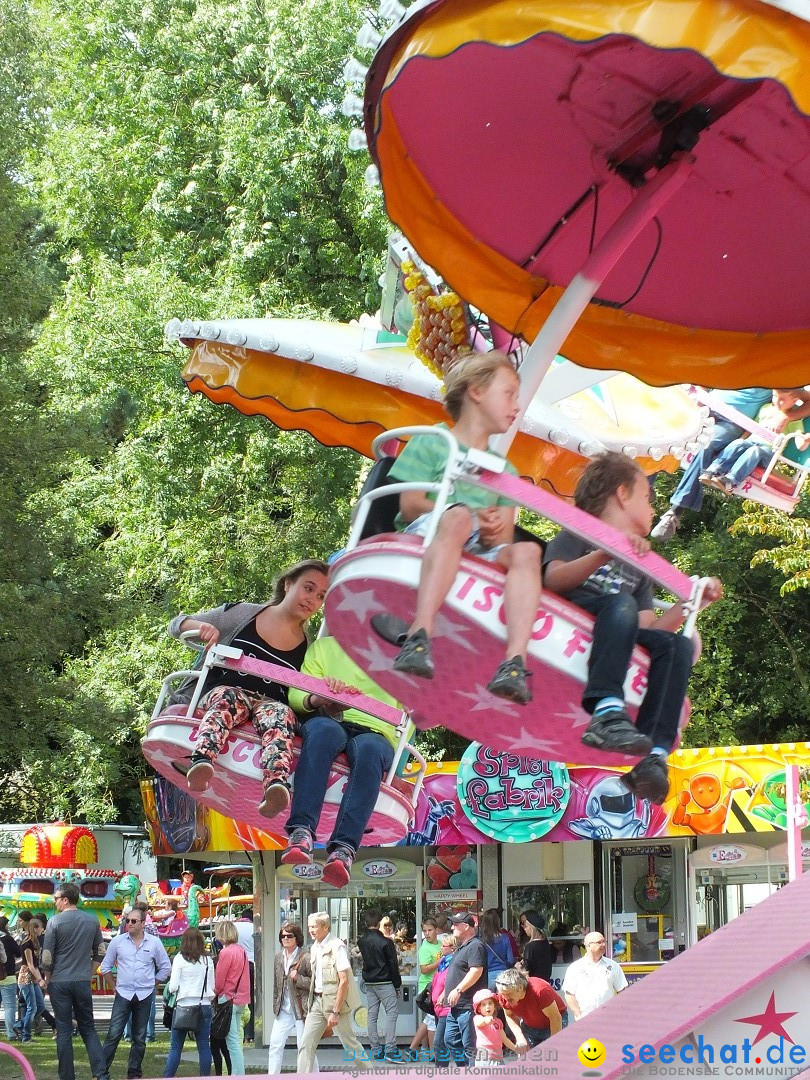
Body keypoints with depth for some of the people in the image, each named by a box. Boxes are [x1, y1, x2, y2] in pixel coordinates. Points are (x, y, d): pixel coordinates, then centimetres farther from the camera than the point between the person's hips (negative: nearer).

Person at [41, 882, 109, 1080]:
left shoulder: (55, 922, -10)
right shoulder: (92, 921, 3)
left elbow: (46, 956, -8)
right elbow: (99, 952, 9)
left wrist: (46, 979, 6)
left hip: (59, 982, -3)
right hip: (83, 982, 3)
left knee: (64, 1031, 3)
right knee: (88, 1030, 9)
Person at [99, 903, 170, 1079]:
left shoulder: (154, 942, -1)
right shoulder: (118, 941, -1)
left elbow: (165, 968, 9)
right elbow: (105, 966, 10)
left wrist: (150, 984, 7)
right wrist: (115, 984, 6)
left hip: (145, 996, 1)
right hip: (123, 995, -1)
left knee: (139, 1038, 8)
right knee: (114, 1034, -9)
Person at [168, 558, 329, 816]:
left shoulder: (308, 649, 17)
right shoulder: (241, 615, 13)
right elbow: (176, 624, 16)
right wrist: (201, 627, -7)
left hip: (268, 704, 1)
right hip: (220, 693, -1)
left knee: (281, 713, -35)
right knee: (228, 698, -37)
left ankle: (276, 785, -66)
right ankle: (202, 761, -67)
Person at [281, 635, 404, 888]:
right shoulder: (323, 647, 24)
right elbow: (295, 695, 12)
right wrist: (316, 699, -12)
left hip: (375, 733, 0)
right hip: (332, 722, 0)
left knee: (369, 747, -38)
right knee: (323, 729, -38)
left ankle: (344, 848, -54)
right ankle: (302, 831, -50)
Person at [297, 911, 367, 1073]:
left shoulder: (337, 947, -14)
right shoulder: (315, 947, 10)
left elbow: (344, 981, -18)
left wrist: (335, 1012, -20)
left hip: (335, 1000, -7)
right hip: (317, 1000, 7)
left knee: (350, 1043, 3)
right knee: (305, 1044, 0)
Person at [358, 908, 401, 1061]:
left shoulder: (362, 941, 4)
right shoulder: (385, 942, -12)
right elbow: (393, 965, -9)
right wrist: (397, 985, -1)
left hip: (369, 983, 6)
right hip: (385, 982, -6)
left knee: (372, 1015, 8)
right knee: (391, 1013, -3)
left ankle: (376, 1050, 9)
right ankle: (390, 1048, -13)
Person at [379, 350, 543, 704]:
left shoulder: (506, 471, 27)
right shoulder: (430, 443, 12)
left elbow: (505, 537, 13)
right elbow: (410, 505, -2)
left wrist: (495, 532, -12)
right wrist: (471, 518, -16)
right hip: (423, 541, -4)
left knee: (526, 552, -27)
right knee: (456, 517, -37)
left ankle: (514, 662, -47)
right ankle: (419, 635, -54)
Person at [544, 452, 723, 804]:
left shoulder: (639, 570, 33)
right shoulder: (578, 537, 15)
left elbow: (648, 630, 21)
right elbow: (553, 578, -7)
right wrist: (606, 554, -19)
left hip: (615, 638, 5)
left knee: (679, 645, -21)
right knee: (622, 603, -34)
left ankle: (655, 755, -38)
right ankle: (606, 712, -55)